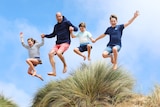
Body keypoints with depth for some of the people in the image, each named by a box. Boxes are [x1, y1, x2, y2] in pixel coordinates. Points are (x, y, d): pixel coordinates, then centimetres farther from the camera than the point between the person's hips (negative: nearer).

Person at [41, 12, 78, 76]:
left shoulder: (66, 22, 1)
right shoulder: (56, 26, 18)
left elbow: (76, 29, -1)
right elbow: (53, 34, 31)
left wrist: (72, 28, -24)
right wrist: (45, 36, 18)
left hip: (65, 43, -6)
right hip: (58, 43, 6)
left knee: (59, 53, -32)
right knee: (50, 53, -16)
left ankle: (65, 65, -5)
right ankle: (54, 72, -16)